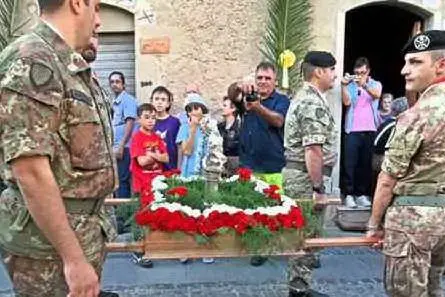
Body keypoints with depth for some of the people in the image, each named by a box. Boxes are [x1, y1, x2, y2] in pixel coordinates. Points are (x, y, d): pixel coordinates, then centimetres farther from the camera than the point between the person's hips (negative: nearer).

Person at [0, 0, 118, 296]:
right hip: (50, 244, -9)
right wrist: (72, 257, -23)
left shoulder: (68, 64, 10)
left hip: (83, 231, 9)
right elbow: (31, 171, -25)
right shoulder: (31, 61, -19)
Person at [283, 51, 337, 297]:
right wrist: (318, 189, -21)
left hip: (298, 173, 11)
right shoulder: (313, 102, -17)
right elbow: (313, 150, -24)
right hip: (305, 176, -11)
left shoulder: (304, 97, 17)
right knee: (306, 234, -1)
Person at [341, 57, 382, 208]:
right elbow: (346, 102, -9)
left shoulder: (375, 84, 8)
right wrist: (344, 85, -22)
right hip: (353, 130, -1)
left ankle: (362, 194, 13)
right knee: (350, 164, -5)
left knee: (366, 164, 6)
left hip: (369, 131, 1)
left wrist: (364, 85, -33)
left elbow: (376, 95, -15)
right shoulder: (351, 85, 7)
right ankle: (349, 194, -1)